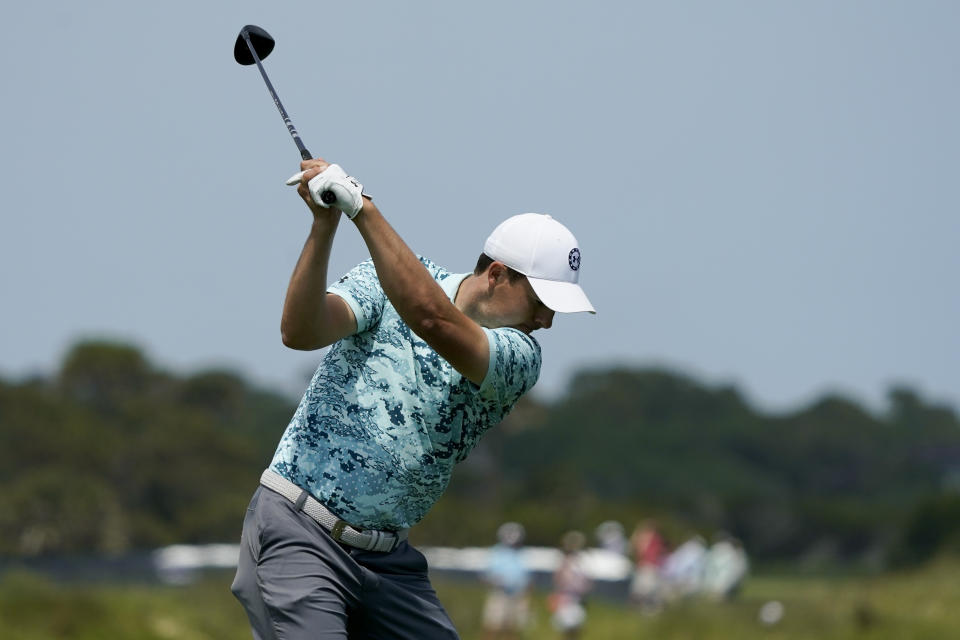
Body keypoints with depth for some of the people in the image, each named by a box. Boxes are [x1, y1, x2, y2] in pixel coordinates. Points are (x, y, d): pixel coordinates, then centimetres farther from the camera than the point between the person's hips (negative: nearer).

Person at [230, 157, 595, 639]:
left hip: (387, 558, 4)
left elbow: (435, 320, -23)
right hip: (298, 533, -4)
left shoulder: (520, 358, -3)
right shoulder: (389, 279, -1)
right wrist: (324, 224, -30)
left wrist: (363, 210, -27)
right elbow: (300, 332, -18)